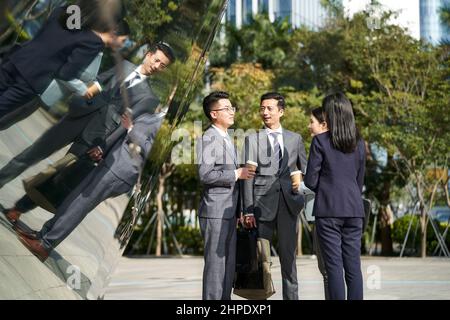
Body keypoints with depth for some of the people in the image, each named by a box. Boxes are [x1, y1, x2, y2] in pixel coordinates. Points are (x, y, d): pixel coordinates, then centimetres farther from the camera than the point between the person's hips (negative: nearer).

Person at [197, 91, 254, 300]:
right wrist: (237, 174, -15)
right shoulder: (209, 138, -11)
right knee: (215, 263, -7)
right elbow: (205, 174, -22)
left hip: (229, 212, 9)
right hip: (215, 212, -9)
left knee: (229, 264, 11)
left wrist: (239, 211, 20)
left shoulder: (226, 138, 19)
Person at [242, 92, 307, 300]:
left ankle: (291, 296, 13)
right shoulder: (252, 139, 6)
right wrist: (248, 210, -8)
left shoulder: (295, 139, 13)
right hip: (262, 204, -2)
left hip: (289, 203, 2)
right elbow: (248, 176, 0)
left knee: (288, 255, 6)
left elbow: (305, 171, 15)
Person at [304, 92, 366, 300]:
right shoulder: (359, 144, 8)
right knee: (353, 267, 6)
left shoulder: (320, 141, -7)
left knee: (334, 267, -2)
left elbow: (310, 181, -5)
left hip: (328, 209, -4)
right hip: (354, 209, 4)